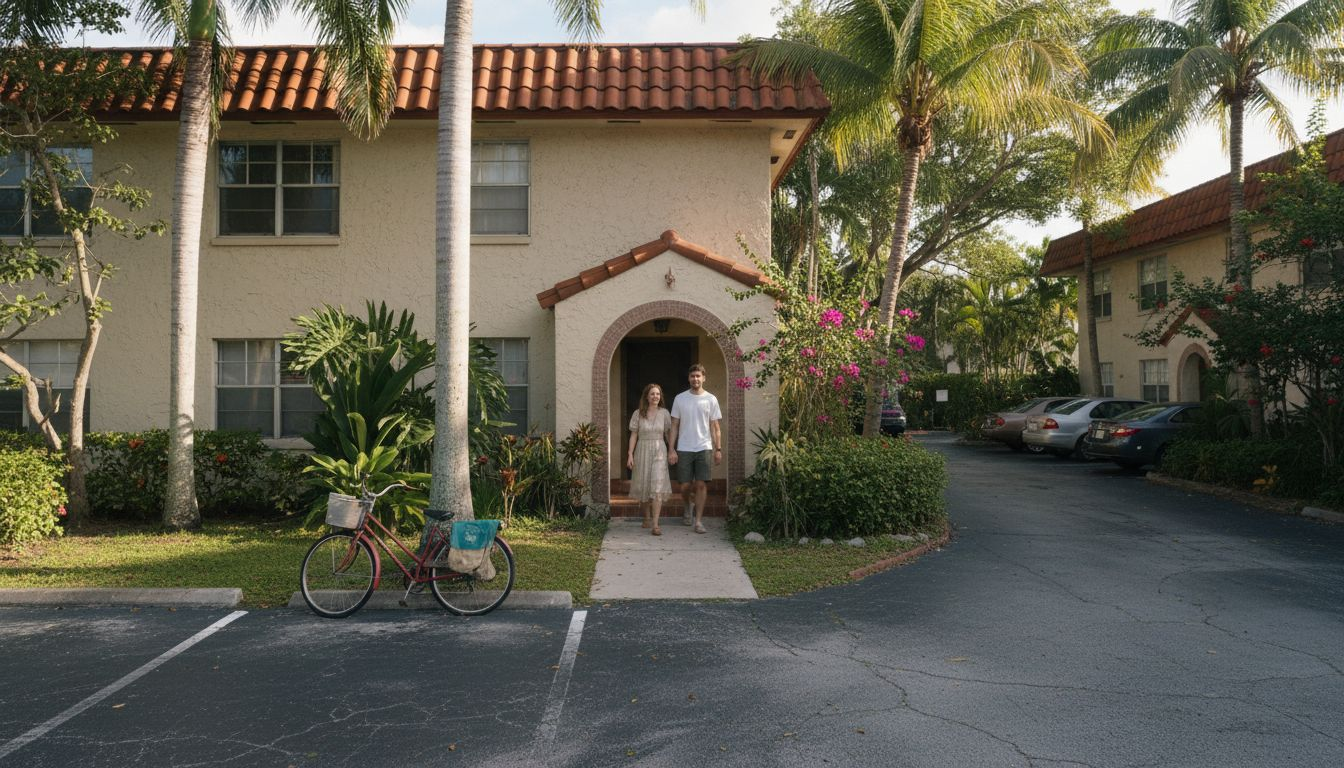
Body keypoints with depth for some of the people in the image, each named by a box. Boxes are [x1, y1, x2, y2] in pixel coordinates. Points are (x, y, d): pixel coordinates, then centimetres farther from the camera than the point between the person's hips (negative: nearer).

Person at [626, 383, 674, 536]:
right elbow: (633, 435, 1)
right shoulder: (638, 414, 1)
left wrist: (671, 451, 4)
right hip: (642, 452, 1)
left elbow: (668, 434, 9)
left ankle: (655, 524, -15)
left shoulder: (664, 413, 2)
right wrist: (630, 454, -5)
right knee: (643, 486, 9)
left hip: (659, 452, -1)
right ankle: (647, 518, 30)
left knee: (658, 487, -12)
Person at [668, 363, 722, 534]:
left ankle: (698, 520, 4)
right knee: (685, 485, 3)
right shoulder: (680, 399, 3)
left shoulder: (711, 399, 3)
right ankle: (689, 506, 34)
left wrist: (718, 449, -1)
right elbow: (674, 426, 4)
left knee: (701, 484, -4)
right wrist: (671, 450, -2)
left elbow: (715, 427, 5)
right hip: (684, 449, 0)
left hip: (704, 448, 0)